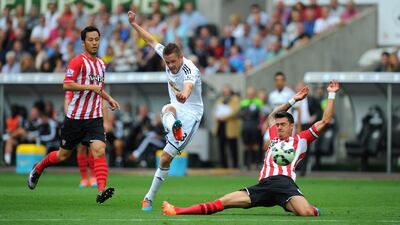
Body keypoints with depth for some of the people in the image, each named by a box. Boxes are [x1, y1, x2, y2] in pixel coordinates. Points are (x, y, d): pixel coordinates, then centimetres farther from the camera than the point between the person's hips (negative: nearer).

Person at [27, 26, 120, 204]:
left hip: (95, 117, 5)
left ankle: (101, 190, -26)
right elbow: (67, 84, -21)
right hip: (75, 117, -5)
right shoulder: (78, 61, -10)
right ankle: (38, 169, 38)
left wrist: (108, 98, 16)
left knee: (99, 150, -17)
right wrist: (90, 87, -25)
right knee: (63, 154, 9)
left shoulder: (101, 64, 14)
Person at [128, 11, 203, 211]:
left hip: (191, 113, -6)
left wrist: (183, 95, -74)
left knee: (166, 158, -7)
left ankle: (150, 197, 5)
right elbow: (151, 40, 12)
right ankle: (174, 128, -70)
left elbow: (188, 86, -51)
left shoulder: (190, 70, -26)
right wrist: (134, 24, 10)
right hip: (175, 109, 6)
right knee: (167, 109, -35)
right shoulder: (167, 55, -6)